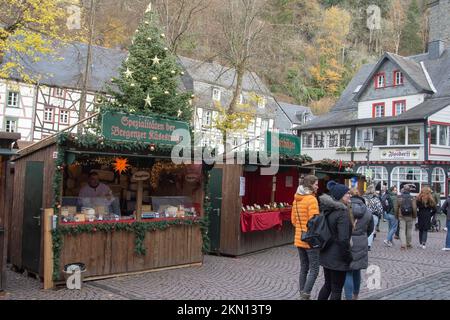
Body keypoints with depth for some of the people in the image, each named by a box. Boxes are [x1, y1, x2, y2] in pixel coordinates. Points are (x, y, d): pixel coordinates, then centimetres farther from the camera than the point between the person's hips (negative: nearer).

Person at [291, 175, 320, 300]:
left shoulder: (296, 199, 8)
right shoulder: (311, 199, -16)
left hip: (299, 239, 8)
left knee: (304, 268, 15)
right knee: (314, 269, 0)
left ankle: (302, 294, 21)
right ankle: (306, 295, -5)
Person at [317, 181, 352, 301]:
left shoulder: (327, 209, 4)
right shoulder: (342, 212, -21)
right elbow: (343, 239, -26)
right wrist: (348, 257, -13)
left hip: (326, 255, 8)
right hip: (338, 258, -8)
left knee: (327, 285, 22)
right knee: (336, 290, 5)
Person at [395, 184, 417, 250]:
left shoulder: (399, 198, -4)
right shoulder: (412, 198, -6)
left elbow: (396, 208, 0)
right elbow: (414, 208, -9)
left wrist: (396, 216, 11)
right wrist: (415, 216, 4)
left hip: (401, 217, 0)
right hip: (410, 217, 0)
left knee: (402, 230, 1)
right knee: (409, 230, 13)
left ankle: (403, 245, -8)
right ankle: (408, 244, 22)